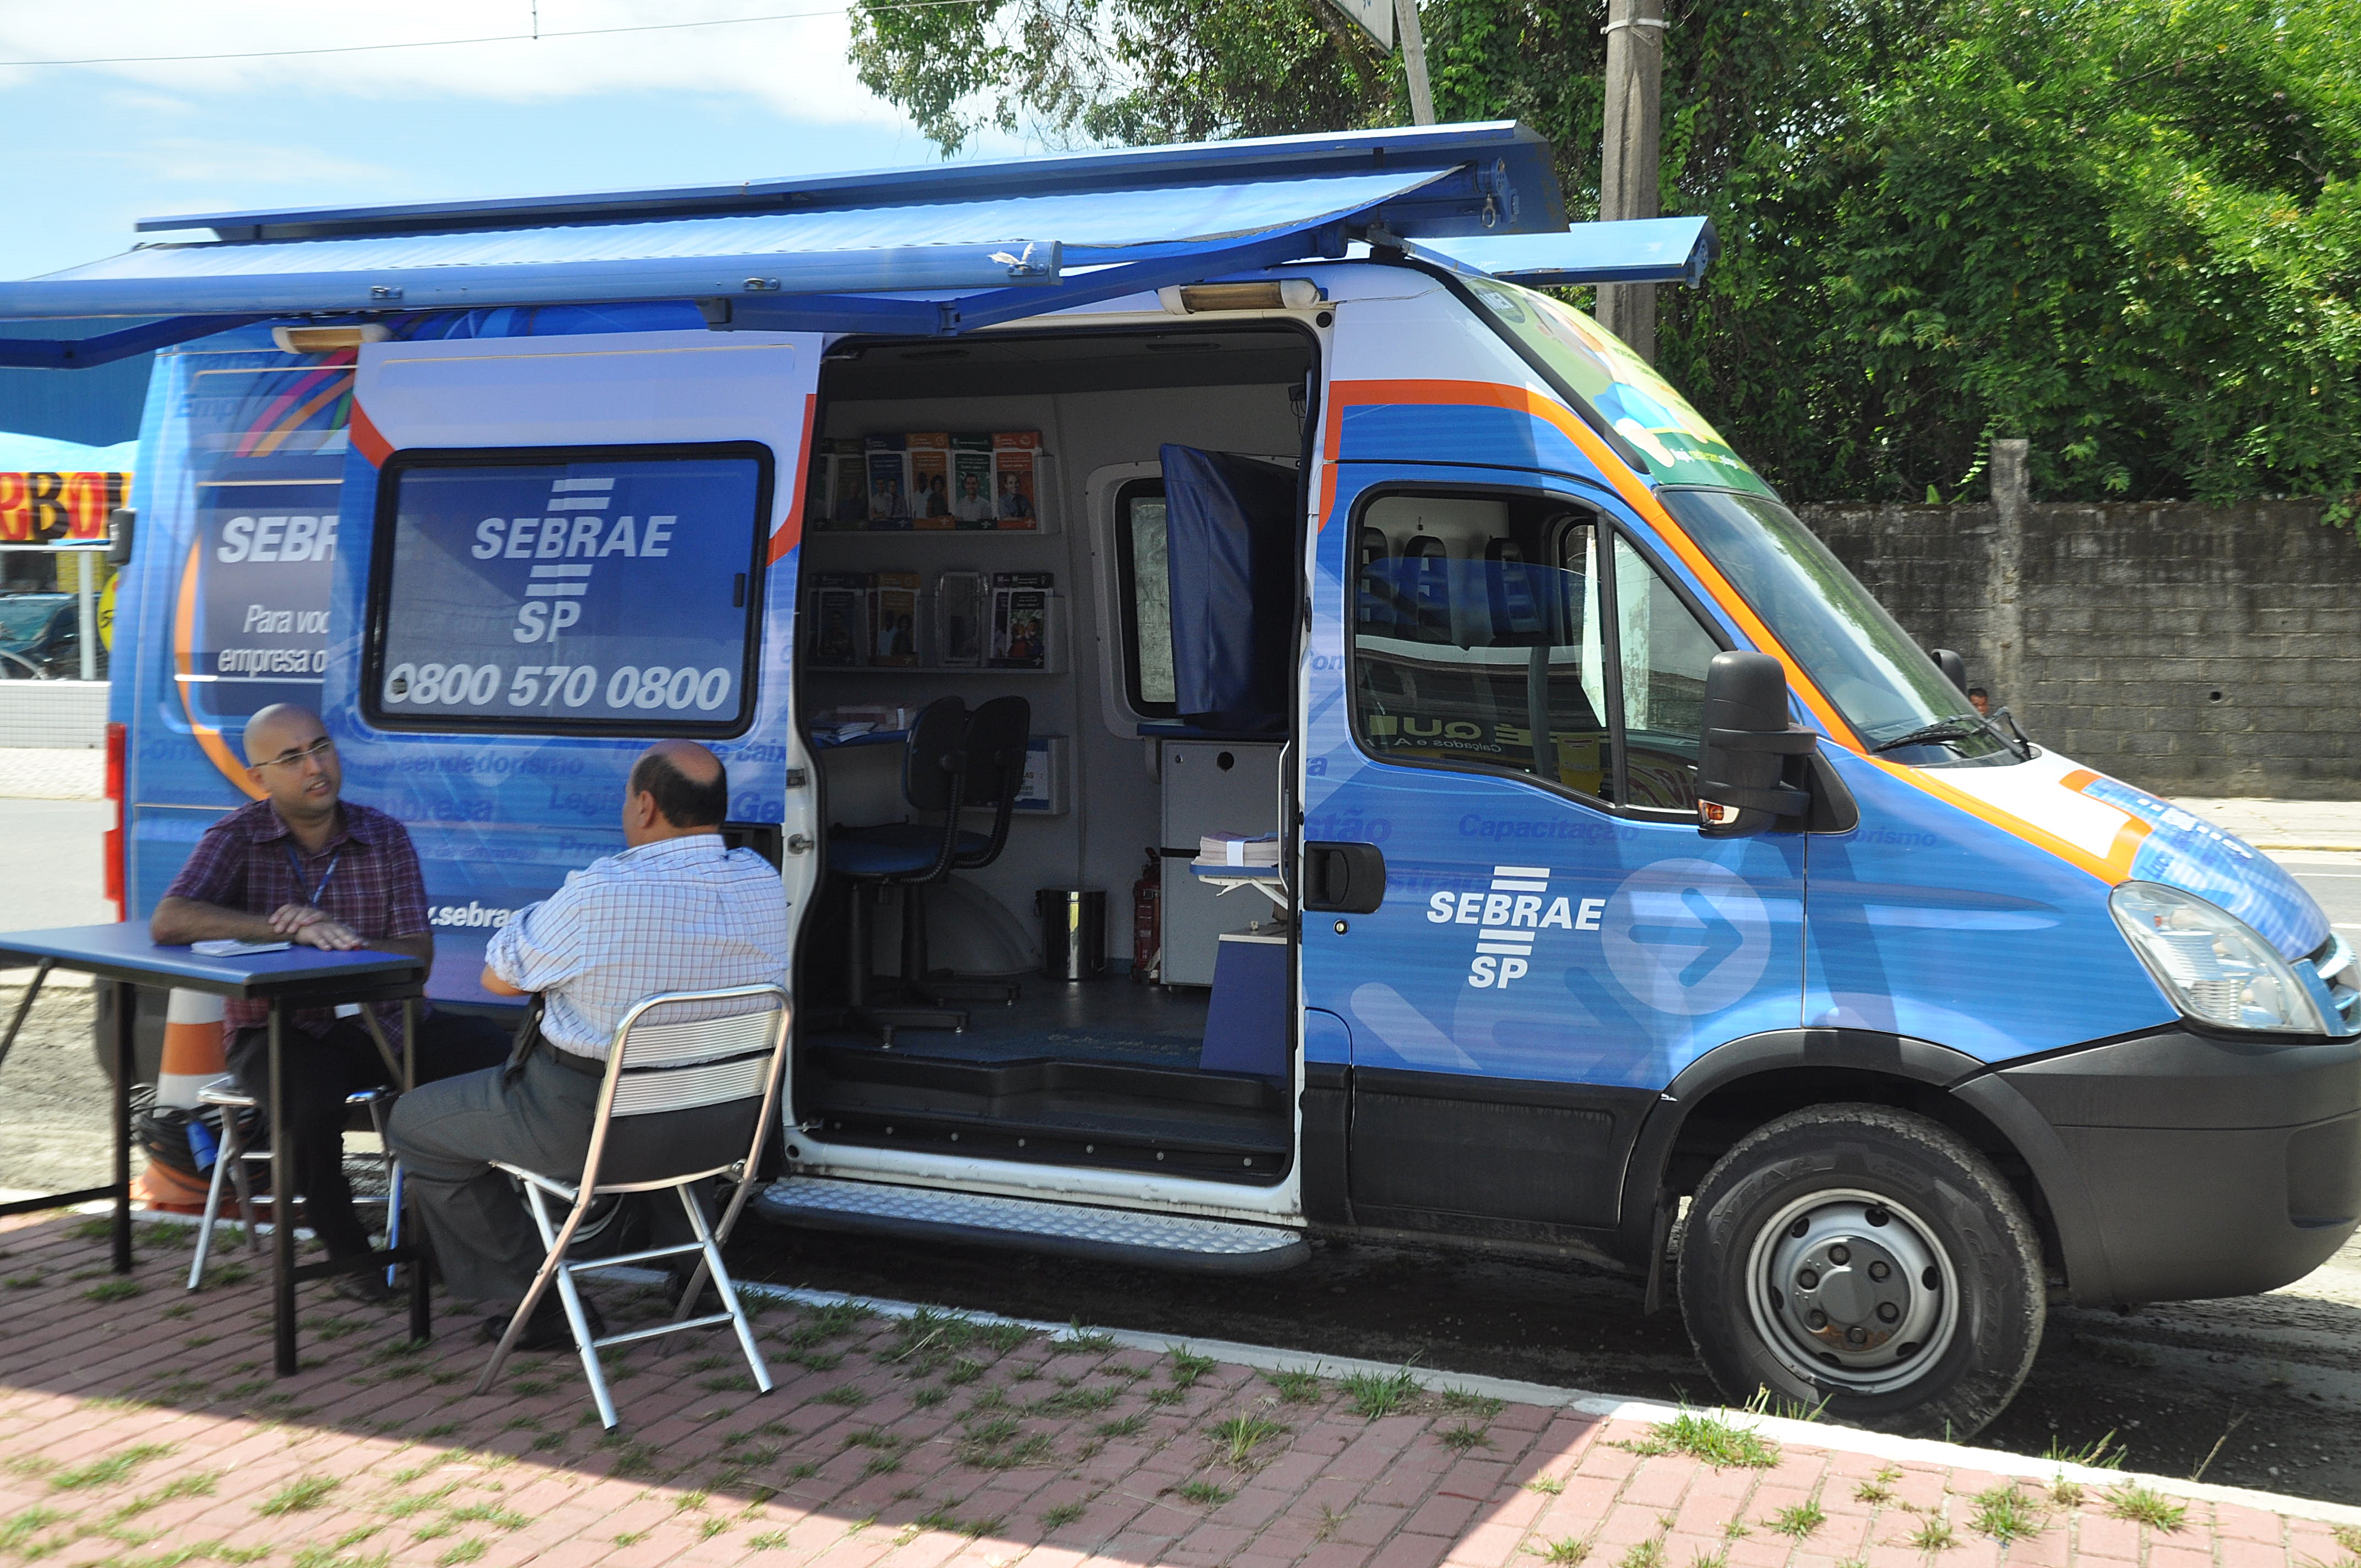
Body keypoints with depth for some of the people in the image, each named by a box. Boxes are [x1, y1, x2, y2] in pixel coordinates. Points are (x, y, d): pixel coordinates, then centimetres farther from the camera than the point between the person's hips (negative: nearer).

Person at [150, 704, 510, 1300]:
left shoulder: (385, 837, 5)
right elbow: (168, 921, -20)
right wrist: (295, 933, -28)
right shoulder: (238, 839, -3)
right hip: (278, 1032, -3)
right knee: (311, 1090, -36)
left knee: (489, 1049, -20)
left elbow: (419, 955, -1)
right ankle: (346, 1250, -12)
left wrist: (342, 940, -21)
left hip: (379, 1023, 3)